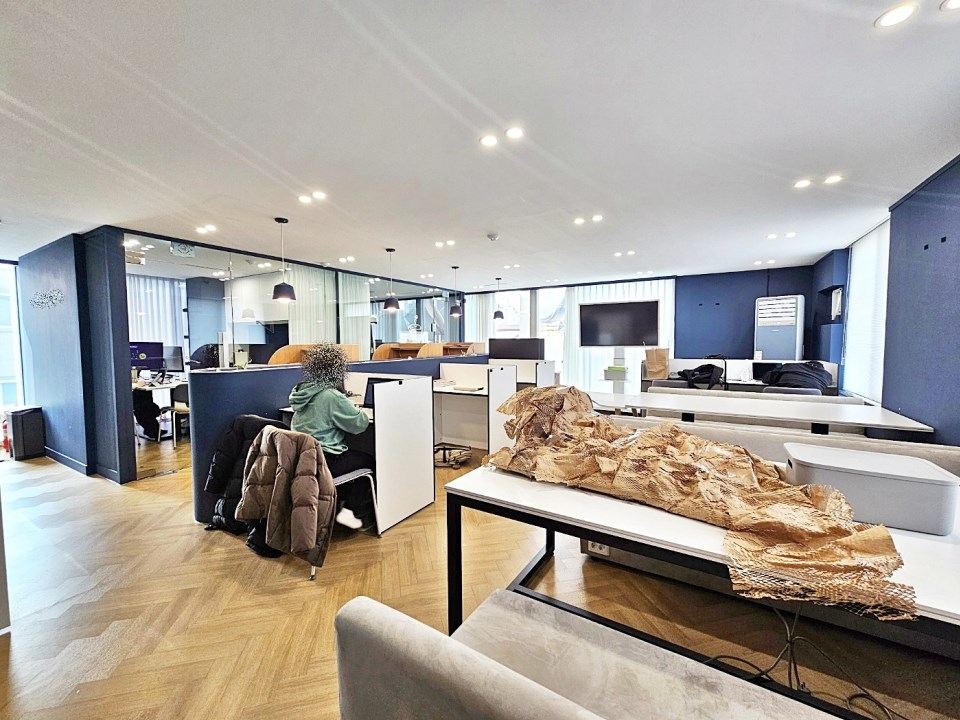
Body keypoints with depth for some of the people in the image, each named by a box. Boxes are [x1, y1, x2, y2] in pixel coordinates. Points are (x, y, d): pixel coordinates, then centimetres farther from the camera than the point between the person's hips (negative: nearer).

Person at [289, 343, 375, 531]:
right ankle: (354, 512, 10)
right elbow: (359, 424, -14)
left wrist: (350, 409, 15)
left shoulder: (301, 391, 4)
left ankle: (338, 504, 27)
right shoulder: (331, 397, -21)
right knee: (370, 461, 10)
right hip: (323, 461, -8)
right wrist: (360, 412, 6)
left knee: (352, 454, 27)